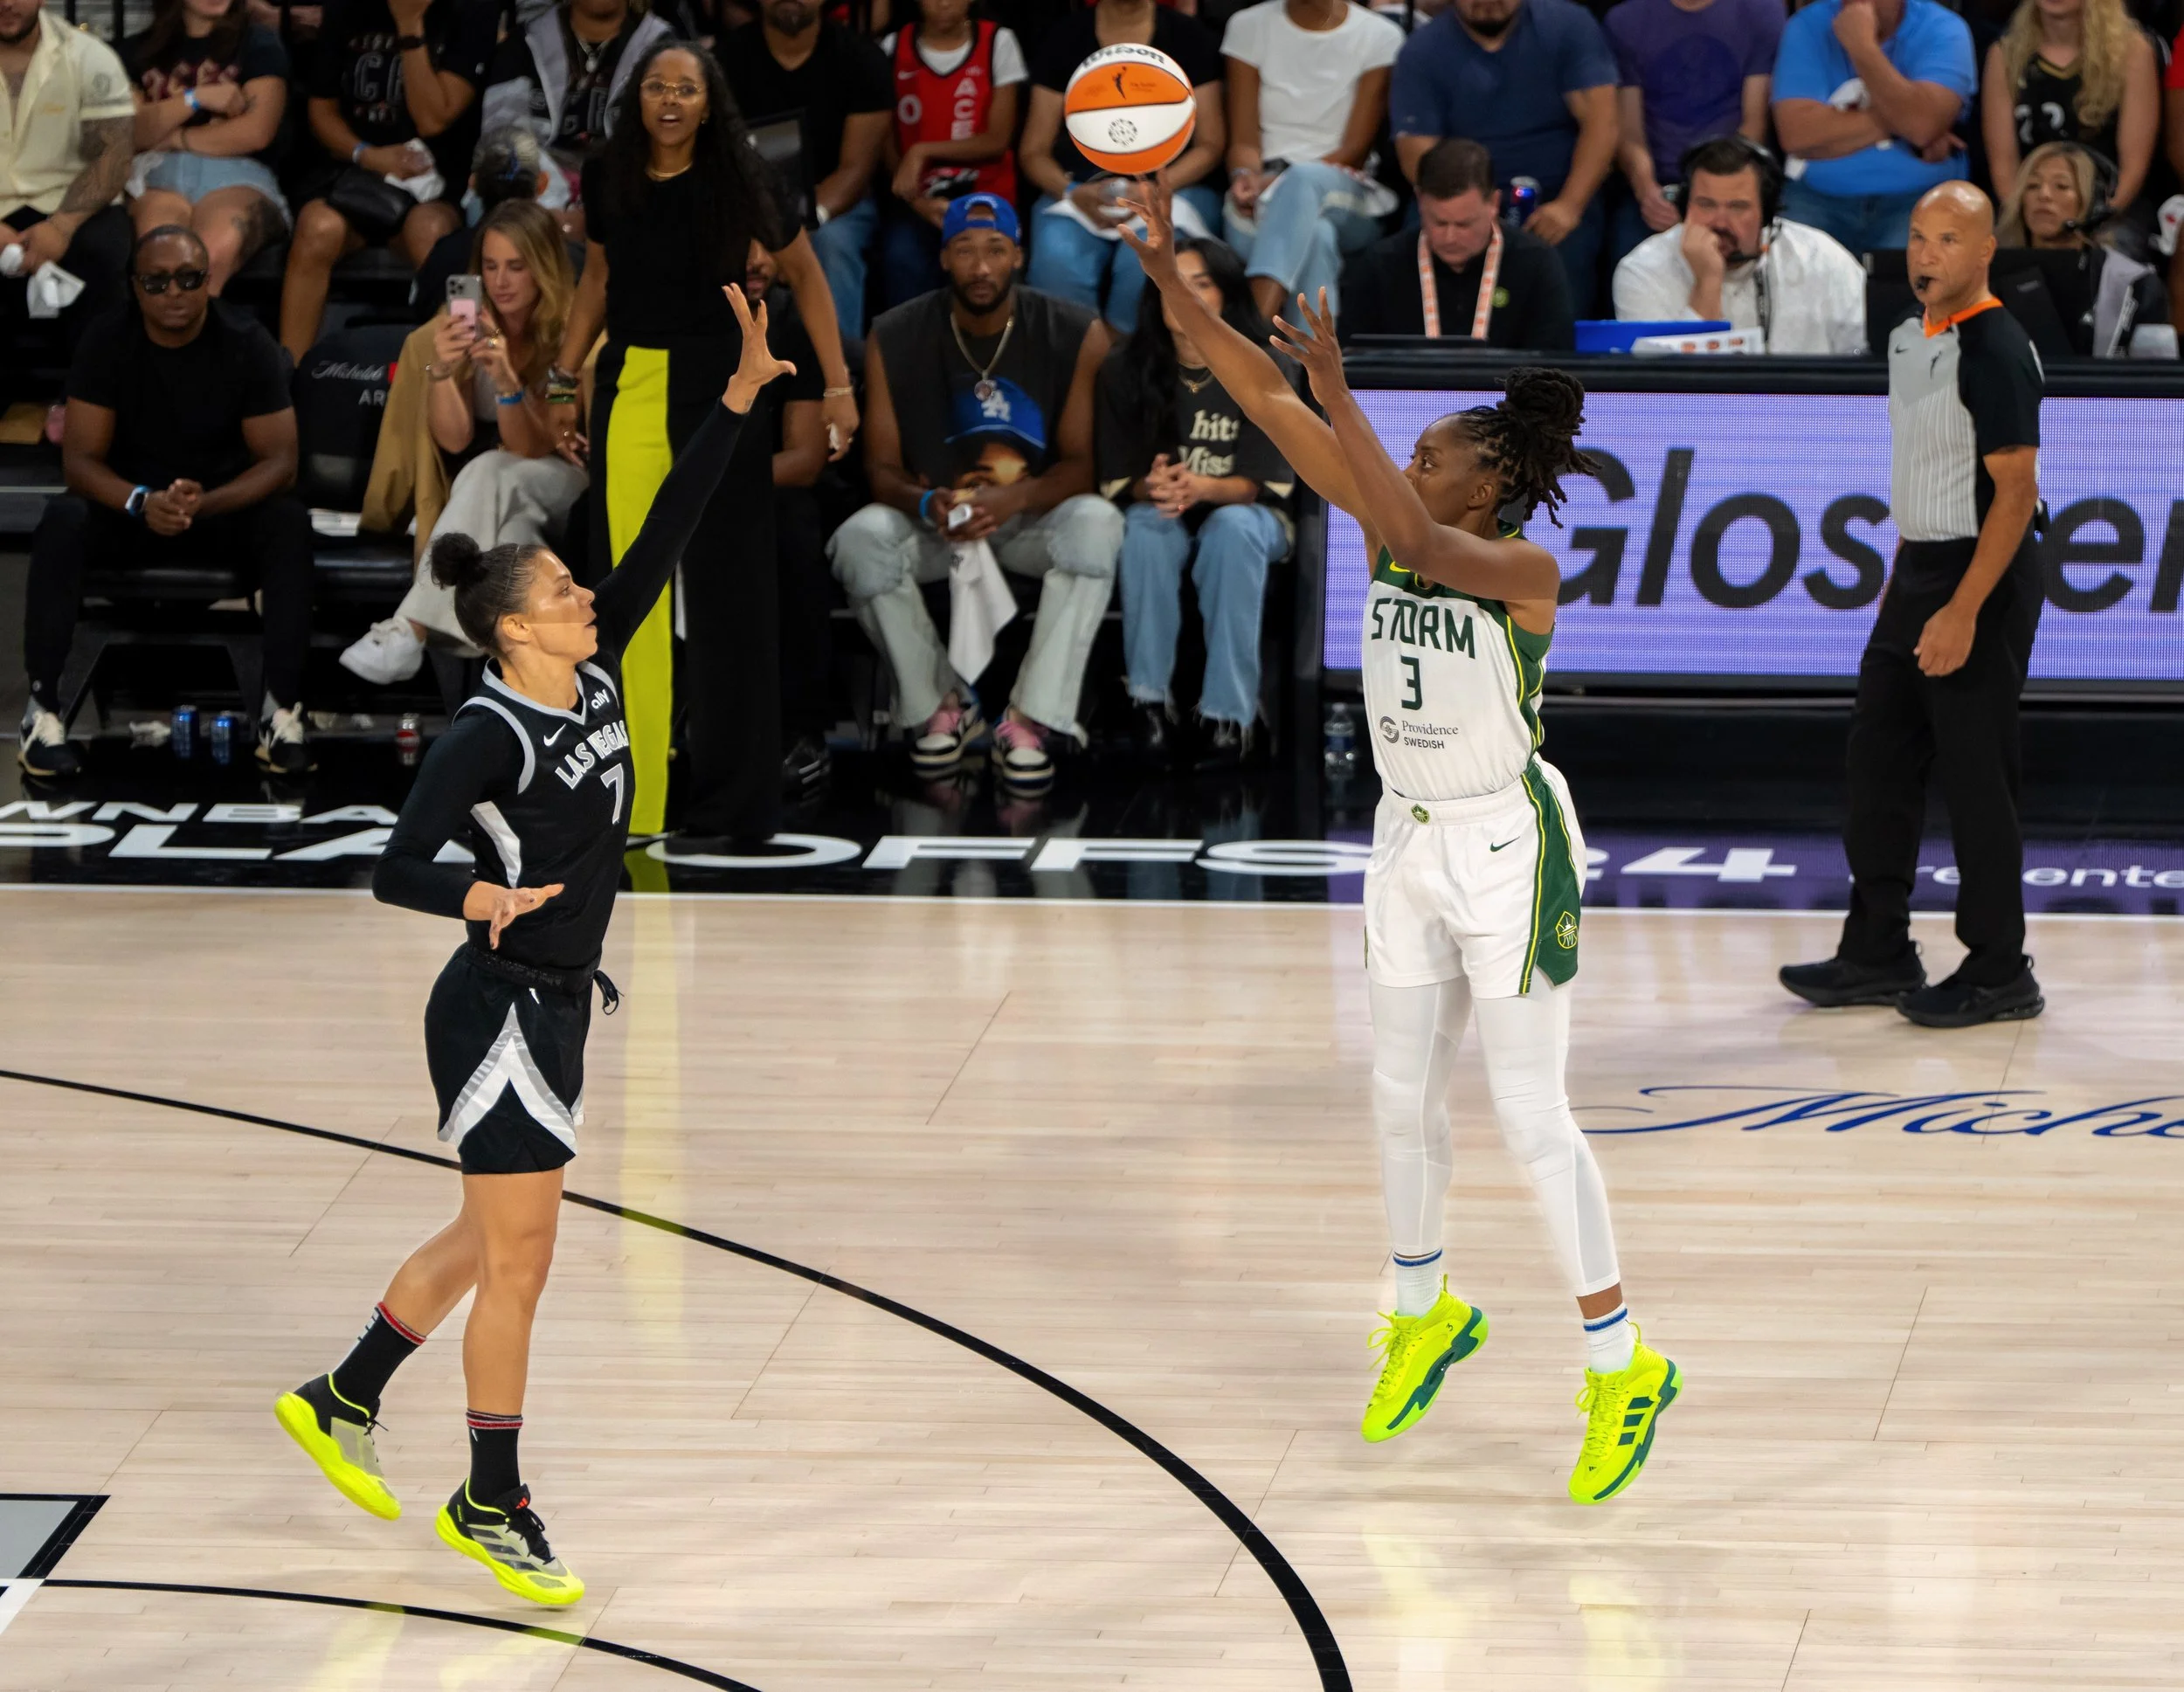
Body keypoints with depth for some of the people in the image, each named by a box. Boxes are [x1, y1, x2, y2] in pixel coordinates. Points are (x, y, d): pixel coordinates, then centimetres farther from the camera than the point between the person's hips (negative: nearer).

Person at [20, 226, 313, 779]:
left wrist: (206, 503, -35)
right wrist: (142, 502, -36)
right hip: (129, 508, 0)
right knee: (61, 522, -32)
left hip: (226, 506, 0)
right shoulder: (107, 342, -12)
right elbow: (80, 457, -15)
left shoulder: (247, 346, -12)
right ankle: (43, 708, -31)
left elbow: (279, 461, -15)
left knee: (289, 524, -32)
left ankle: (282, 711, -31)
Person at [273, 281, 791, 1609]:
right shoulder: (490, 736, -19)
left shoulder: (598, 682, 2)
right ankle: (493, 1506, 9)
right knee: (518, 1259, -1)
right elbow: (395, 870, -22)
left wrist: (740, 400, -6)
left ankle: (342, 1403, 35)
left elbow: (666, 538, 0)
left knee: (491, 1239, 19)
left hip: (554, 1008, 9)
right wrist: (478, 896, -43)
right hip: (499, 1013, -9)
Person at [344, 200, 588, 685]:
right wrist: (440, 371, -31)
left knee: (487, 473, -35)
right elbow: (454, 440, -12)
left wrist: (506, 379, -36)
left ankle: (408, 631, -43)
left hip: (564, 488, -3)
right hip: (495, 499, 3)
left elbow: (531, 447, -18)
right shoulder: (464, 325, -4)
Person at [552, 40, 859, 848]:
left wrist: (838, 385, -1)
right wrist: (564, 377, 15)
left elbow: (806, 276, 3)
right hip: (627, 387, 3)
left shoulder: (741, 180, -6)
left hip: (718, 388, -3)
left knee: (723, 591, -1)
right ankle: (632, 800, 10)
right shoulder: (607, 178, 3)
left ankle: (723, 804, 3)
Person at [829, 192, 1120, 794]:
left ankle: (1033, 718, -28)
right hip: (933, 519, 1)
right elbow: (882, 466, -5)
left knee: (1097, 524, -35)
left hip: (1034, 517, -1)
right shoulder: (894, 338, -7)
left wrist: (1015, 498, -32)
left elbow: (1081, 462, -11)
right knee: (860, 539, -32)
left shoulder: (1077, 335, -10)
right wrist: (928, 504, -29)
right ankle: (939, 704, -9)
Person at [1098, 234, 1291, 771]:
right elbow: (1117, 478, -4)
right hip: (1166, 516, 1)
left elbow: (1264, 482, -14)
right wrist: (1153, 487, -29)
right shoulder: (1127, 371, -5)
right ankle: (1151, 701, -30)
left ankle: (1229, 715, -37)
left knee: (1231, 528, -36)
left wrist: (1201, 488, -35)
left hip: (1245, 513, -1)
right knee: (1146, 524, -34)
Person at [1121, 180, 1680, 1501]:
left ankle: (1625, 1364, 2)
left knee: (1532, 1112, -6)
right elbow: (1270, 403, -5)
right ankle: (1426, 1316, 37)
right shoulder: (1389, 533, 0)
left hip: (1509, 847, -7)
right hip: (1412, 840, 7)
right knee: (1405, 1096, 16)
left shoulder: (1528, 570, -19)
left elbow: (1418, 542, -39)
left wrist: (1339, 391, -39)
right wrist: (1174, 286, -12)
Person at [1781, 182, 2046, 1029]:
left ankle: (1998, 974, 5)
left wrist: (1963, 611, -25)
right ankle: (1878, 952, 20)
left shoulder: (1996, 350, -17)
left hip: (1981, 579, -9)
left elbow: (2016, 490, -20)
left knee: (1975, 776, -3)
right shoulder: (1909, 339, 11)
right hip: (1917, 575, 9)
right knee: (1878, 758, 11)